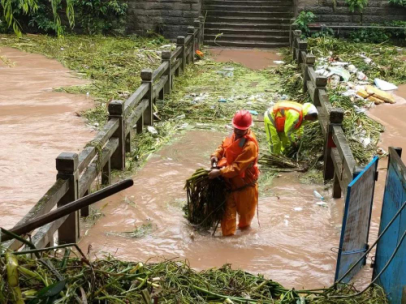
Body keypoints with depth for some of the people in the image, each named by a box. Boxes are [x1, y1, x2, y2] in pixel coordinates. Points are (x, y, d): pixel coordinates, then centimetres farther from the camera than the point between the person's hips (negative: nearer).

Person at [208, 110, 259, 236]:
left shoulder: (250, 145, -28)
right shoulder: (234, 135, -4)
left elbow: (237, 167, -31)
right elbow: (224, 145, 13)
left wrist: (220, 172, -34)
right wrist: (216, 155, -9)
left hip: (244, 182, -6)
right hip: (230, 180, 6)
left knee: (245, 209, 18)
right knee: (228, 209, 10)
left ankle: (243, 226, 45)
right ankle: (228, 234, 22)